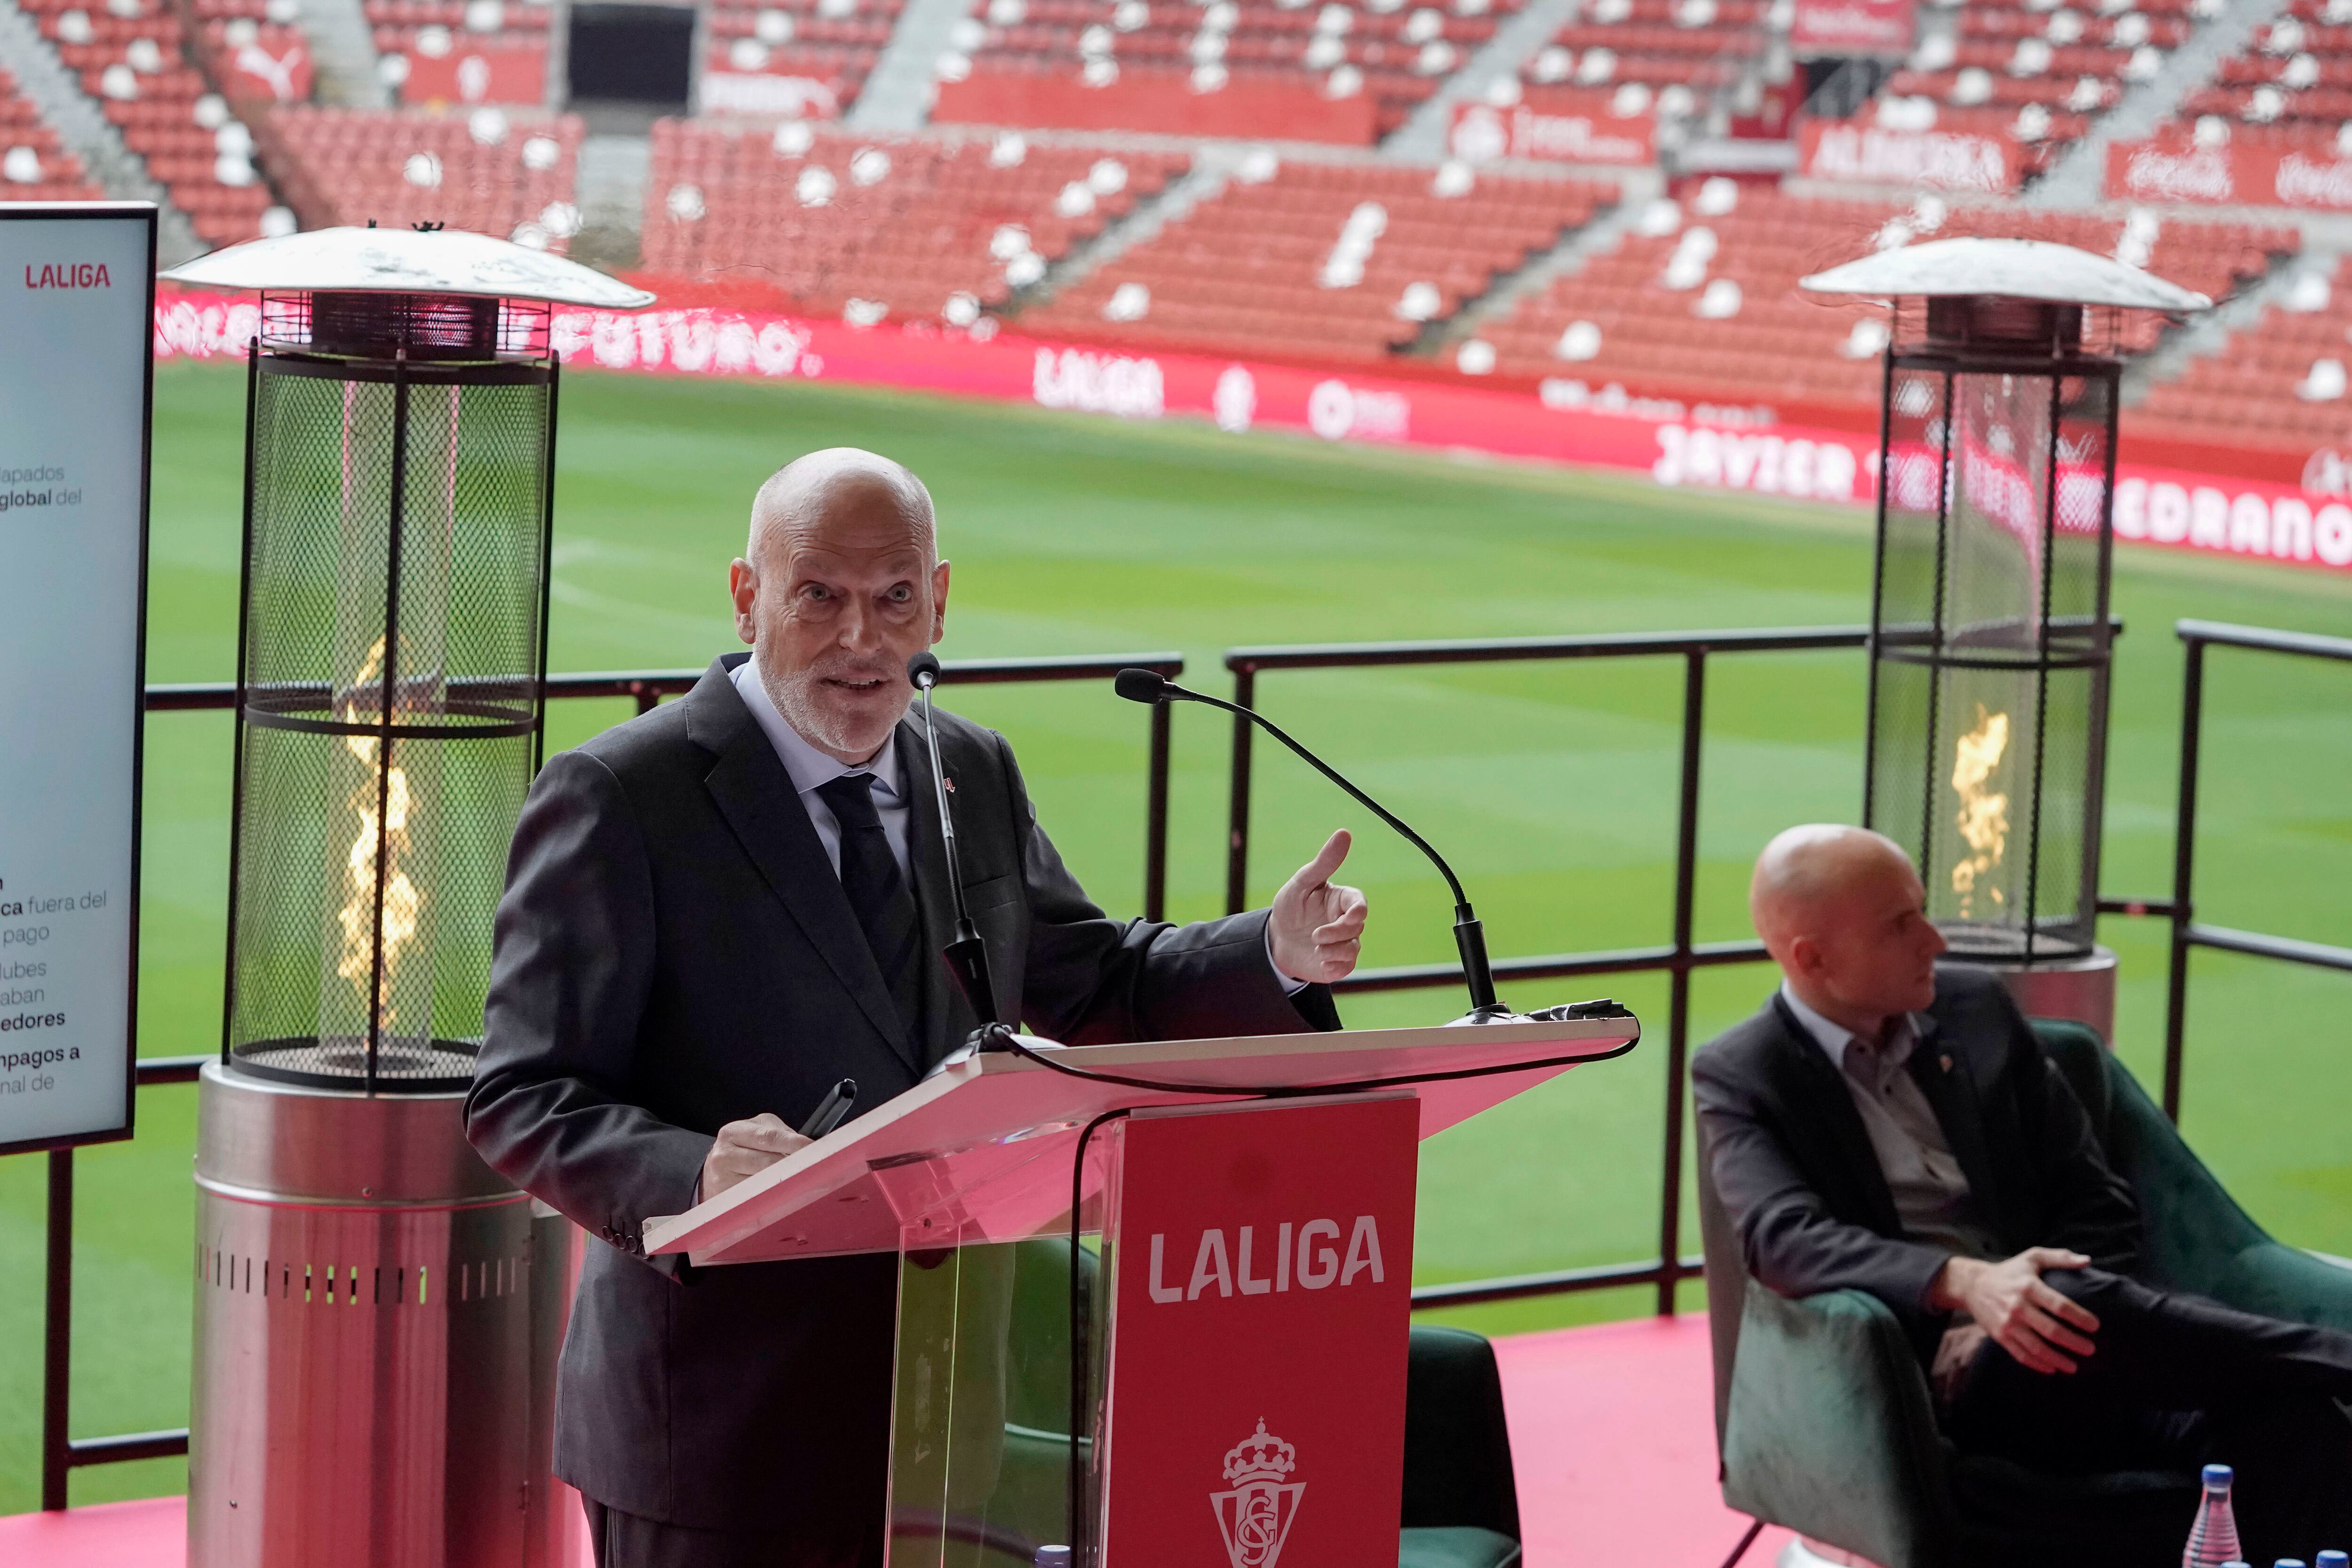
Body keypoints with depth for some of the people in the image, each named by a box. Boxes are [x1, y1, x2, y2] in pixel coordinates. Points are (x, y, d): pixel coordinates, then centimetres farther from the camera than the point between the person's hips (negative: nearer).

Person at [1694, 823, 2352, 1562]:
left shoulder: (1978, 1010, 15)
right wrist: (1964, 1282, -32)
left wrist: (2029, 1310, -8)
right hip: (1928, 1391, -4)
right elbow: (1783, 1238, -16)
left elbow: (2101, 1205, 13)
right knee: (2090, 1304, -36)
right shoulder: (1740, 1079, 3)